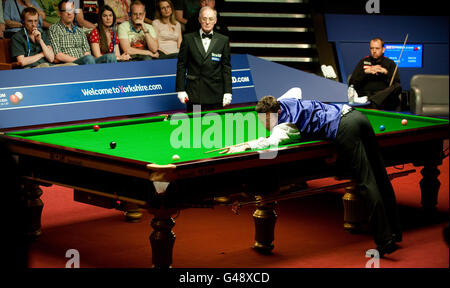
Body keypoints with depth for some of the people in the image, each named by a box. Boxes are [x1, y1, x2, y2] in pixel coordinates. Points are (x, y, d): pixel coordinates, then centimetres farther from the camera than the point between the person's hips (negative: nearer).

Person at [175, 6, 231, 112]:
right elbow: (181, 65, 5)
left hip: (215, 95, 0)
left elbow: (226, 67, 7)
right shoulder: (188, 39, 5)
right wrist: (180, 90, -2)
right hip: (193, 94, 0)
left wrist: (227, 92, 1)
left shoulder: (223, 40, 7)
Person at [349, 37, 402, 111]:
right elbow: (352, 83, 8)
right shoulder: (363, 62, 17)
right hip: (365, 93, -2)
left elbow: (397, 84, 6)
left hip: (385, 95, 2)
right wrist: (365, 72, -5)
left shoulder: (390, 63, 16)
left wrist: (386, 73, -8)